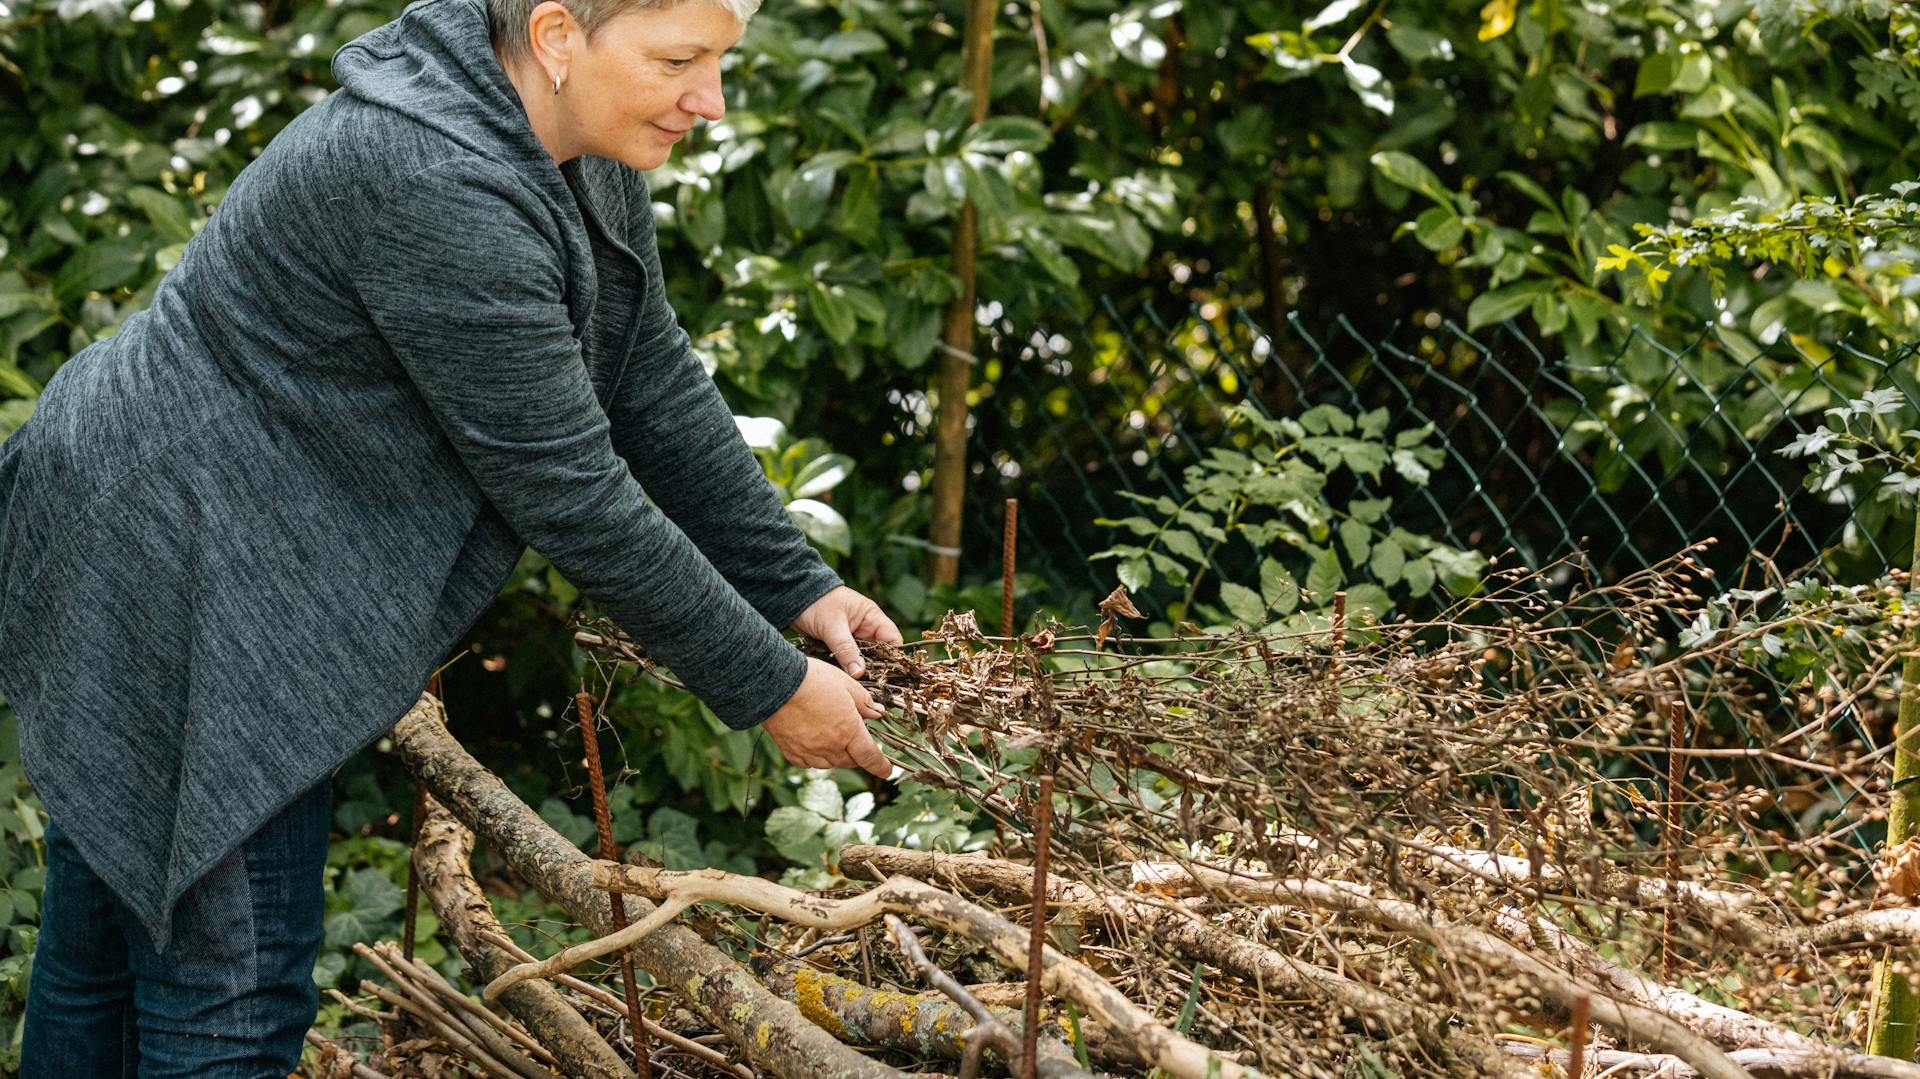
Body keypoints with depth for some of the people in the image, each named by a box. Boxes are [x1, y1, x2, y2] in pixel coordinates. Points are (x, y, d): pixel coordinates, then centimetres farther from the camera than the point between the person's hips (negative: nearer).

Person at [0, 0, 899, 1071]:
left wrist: (798, 585, 7)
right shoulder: (436, 189, -29)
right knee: (232, 990, -5)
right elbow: (568, 491, -25)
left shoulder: (577, 144, 1)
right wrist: (767, 690, -17)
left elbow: (653, 381, 9)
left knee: (104, 956, 19)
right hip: (173, 588, -10)